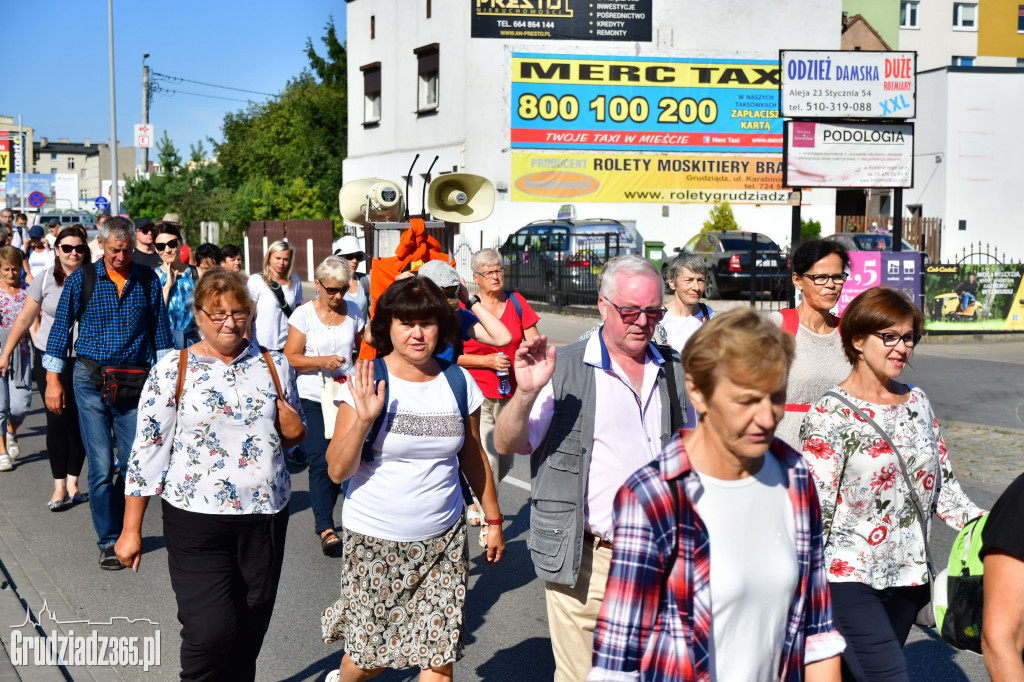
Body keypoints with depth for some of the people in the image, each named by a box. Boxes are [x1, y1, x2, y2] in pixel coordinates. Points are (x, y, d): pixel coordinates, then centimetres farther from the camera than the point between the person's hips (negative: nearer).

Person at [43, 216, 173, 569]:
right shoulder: (81, 278, 0)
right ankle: (108, 541, 6)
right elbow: (61, 327, 4)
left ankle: (125, 531, 24)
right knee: (102, 466, -5)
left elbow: (160, 330, 10)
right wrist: (53, 379, 1)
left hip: (135, 382, 2)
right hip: (92, 381, -2)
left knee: (132, 464, 4)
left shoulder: (148, 280, 5)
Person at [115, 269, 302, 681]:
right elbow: (147, 450, -3)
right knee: (211, 631, -13)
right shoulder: (172, 371, -4)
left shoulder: (274, 366, 6)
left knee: (250, 631, 12)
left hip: (266, 517, 4)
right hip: (197, 522, -3)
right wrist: (132, 530, -4)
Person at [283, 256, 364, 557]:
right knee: (320, 461, -8)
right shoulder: (303, 314, -4)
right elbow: (291, 358, -7)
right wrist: (321, 361, -20)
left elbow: (362, 349, 19)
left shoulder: (352, 311, 6)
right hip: (313, 398, -3)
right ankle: (326, 528, -5)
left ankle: (322, 516, 22)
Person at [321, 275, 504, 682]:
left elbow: (472, 457, 14)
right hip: (374, 541, -2)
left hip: (442, 541, 3)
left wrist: (493, 518, 18)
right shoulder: (367, 382, -8)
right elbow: (337, 470, -10)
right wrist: (363, 419, -24)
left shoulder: (458, 382, 2)